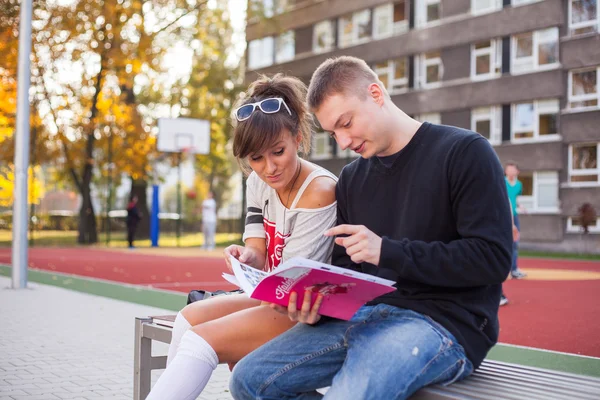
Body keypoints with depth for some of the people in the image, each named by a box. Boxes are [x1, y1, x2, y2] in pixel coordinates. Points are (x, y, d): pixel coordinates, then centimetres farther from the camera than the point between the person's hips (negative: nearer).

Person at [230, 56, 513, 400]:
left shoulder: (464, 152, -5)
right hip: (366, 315, 7)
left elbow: (492, 258, -12)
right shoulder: (352, 178, 16)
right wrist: (317, 306, -7)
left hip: (444, 322, -7)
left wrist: (389, 251, -18)